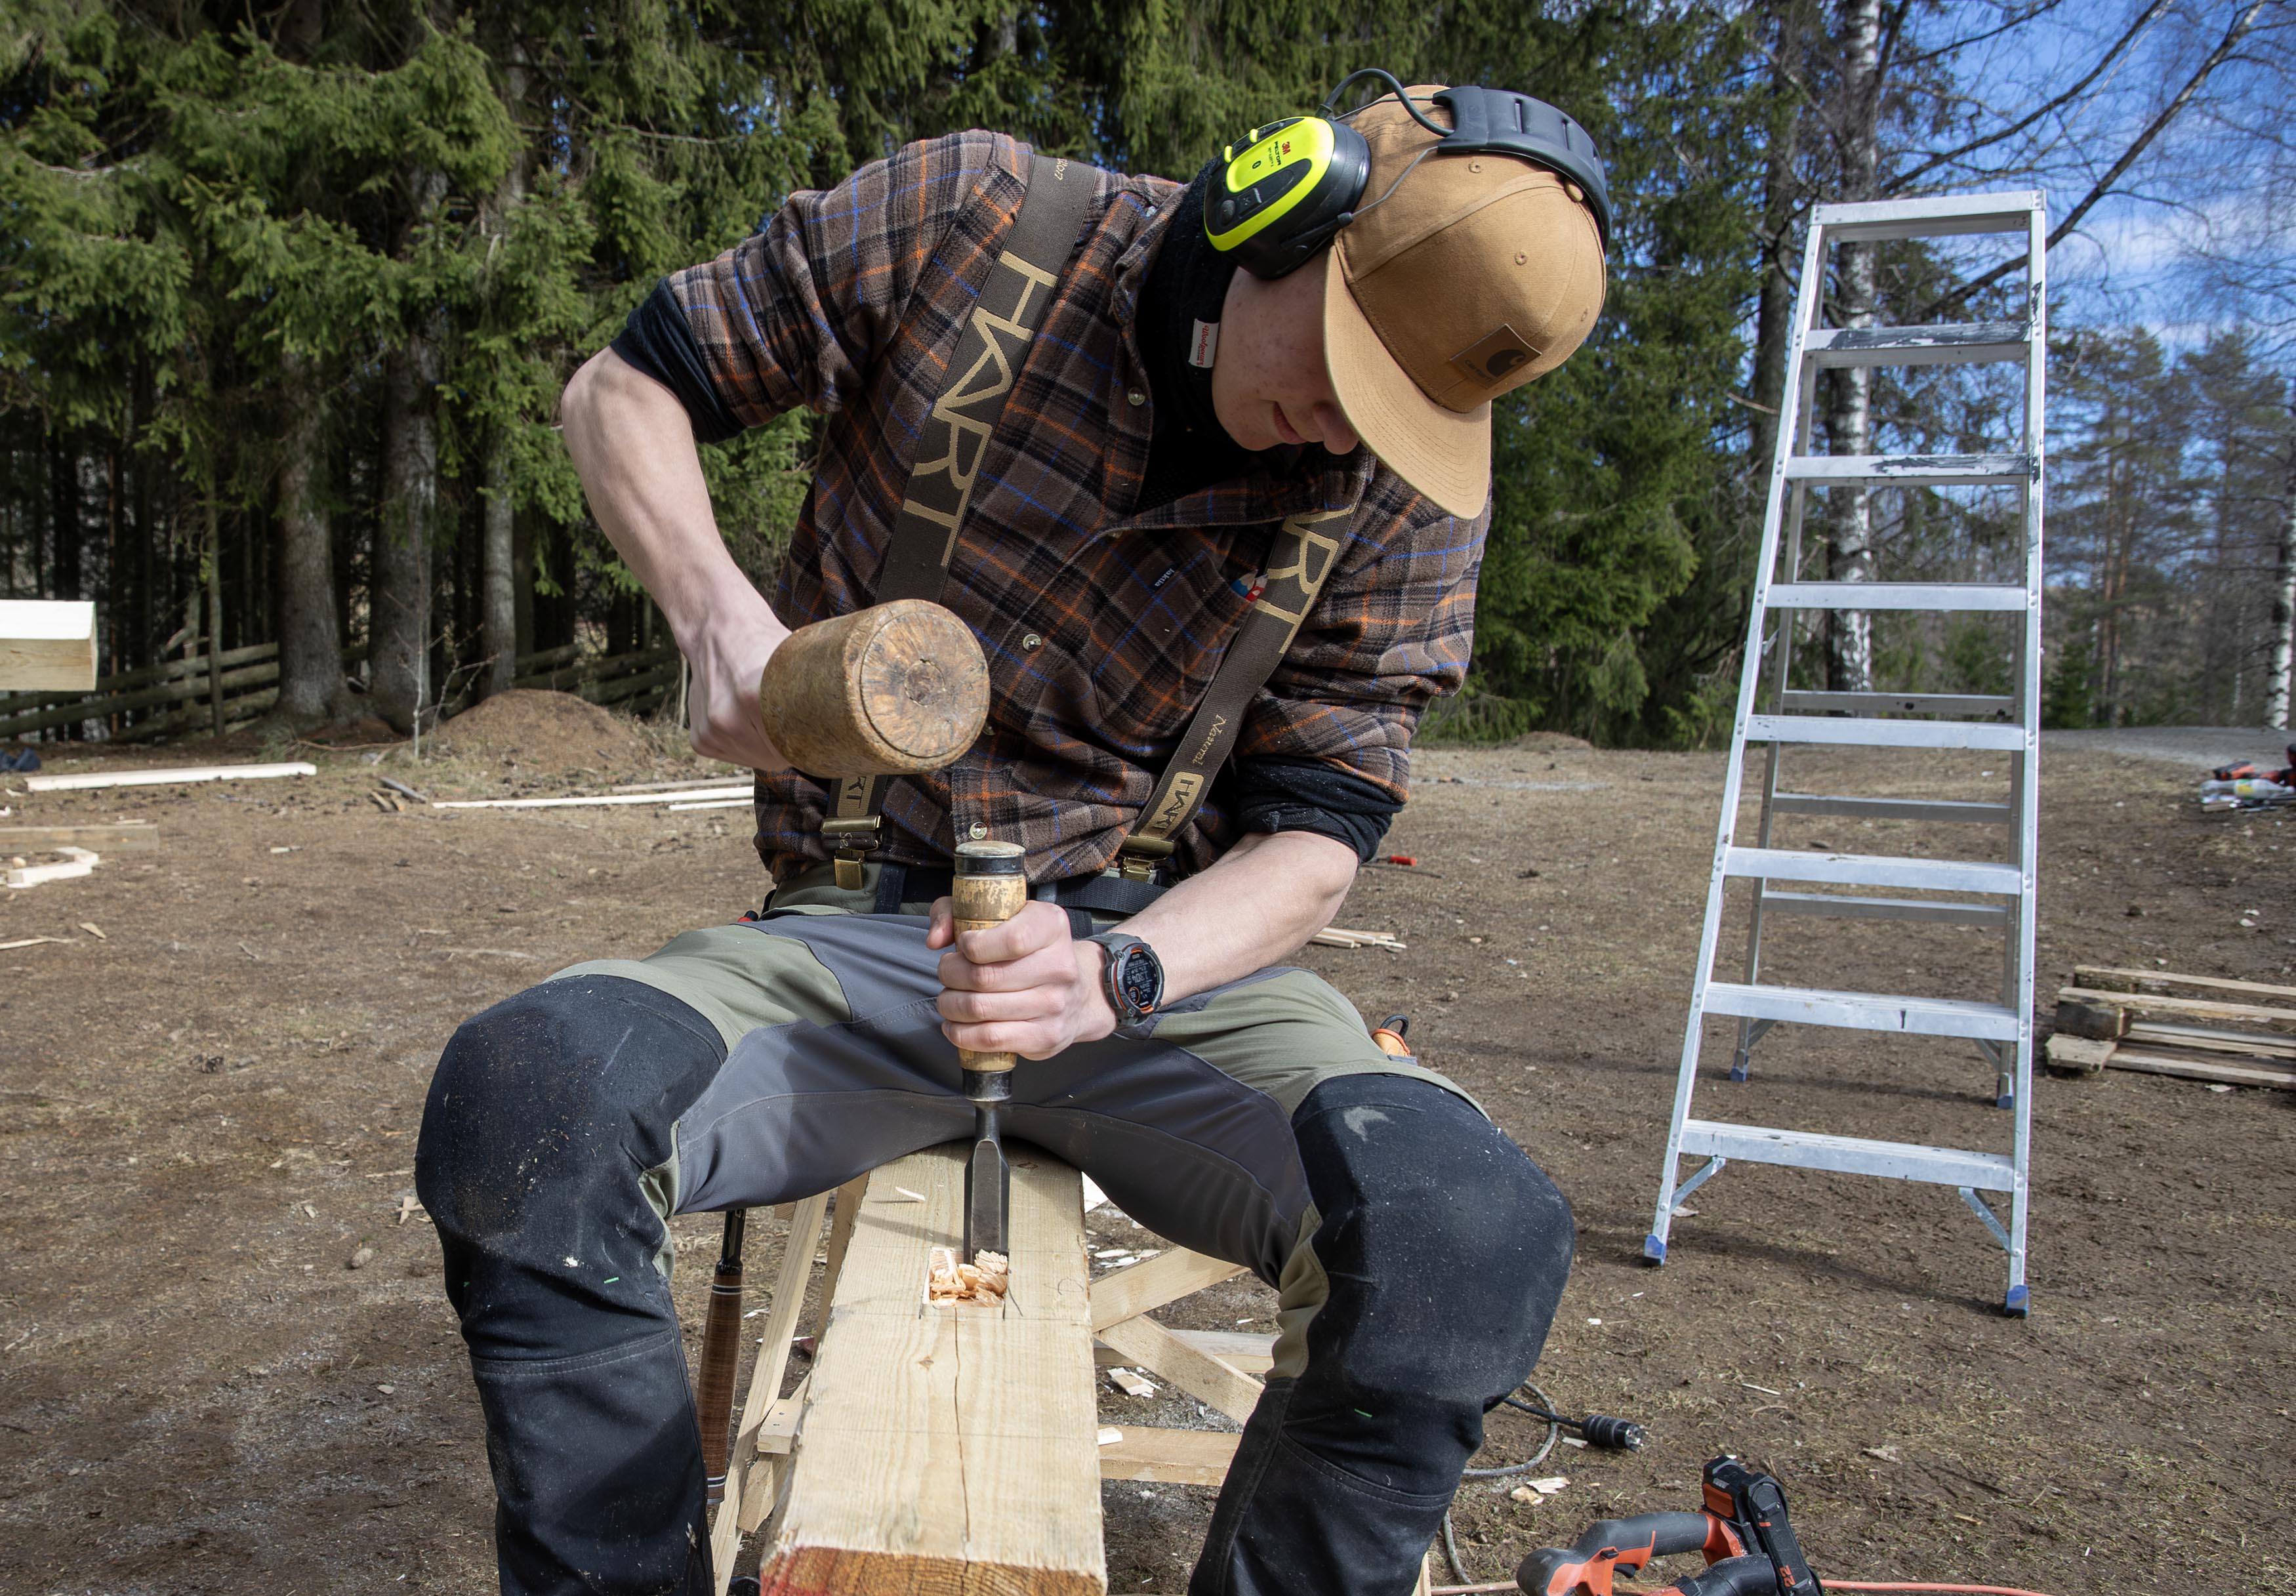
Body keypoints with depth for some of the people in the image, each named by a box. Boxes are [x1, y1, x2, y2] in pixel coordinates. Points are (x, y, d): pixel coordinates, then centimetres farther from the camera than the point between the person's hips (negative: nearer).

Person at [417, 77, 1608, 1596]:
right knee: (524, 1097, -30)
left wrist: (1111, 974, -22)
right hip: (849, 934, 1)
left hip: (1165, 945, 0)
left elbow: (1315, 833, -2)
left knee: (1470, 1233, -29)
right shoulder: (963, 218, -6)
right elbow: (628, 389, 4)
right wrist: (718, 610, -15)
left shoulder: (1411, 491, -3)